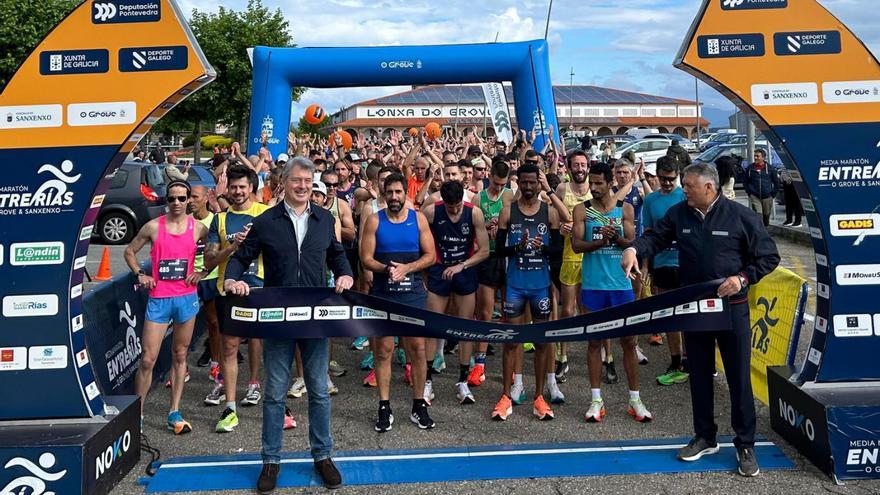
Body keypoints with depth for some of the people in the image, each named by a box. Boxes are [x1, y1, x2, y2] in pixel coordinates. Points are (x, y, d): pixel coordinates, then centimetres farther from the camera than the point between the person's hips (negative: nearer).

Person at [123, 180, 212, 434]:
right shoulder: (153, 227, 0)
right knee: (148, 359, -2)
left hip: (186, 297, 1)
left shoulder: (198, 228, 2)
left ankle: (175, 413, 17)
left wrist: (203, 272, 3)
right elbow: (129, 251, 12)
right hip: (158, 298, -1)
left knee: (180, 356, 9)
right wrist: (140, 274, -2)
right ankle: (138, 414, 11)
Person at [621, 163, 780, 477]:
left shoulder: (740, 216, -9)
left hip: (731, 307, -4)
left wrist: (743, 278, -18)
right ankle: (705, 437, 28)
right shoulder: (679, 214, 1)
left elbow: (769, 256, -3)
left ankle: (745, 445, 17)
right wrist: (635, 249, -22)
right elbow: (656, 237, 0)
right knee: (699, 374, 13)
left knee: (738, 377, 3)